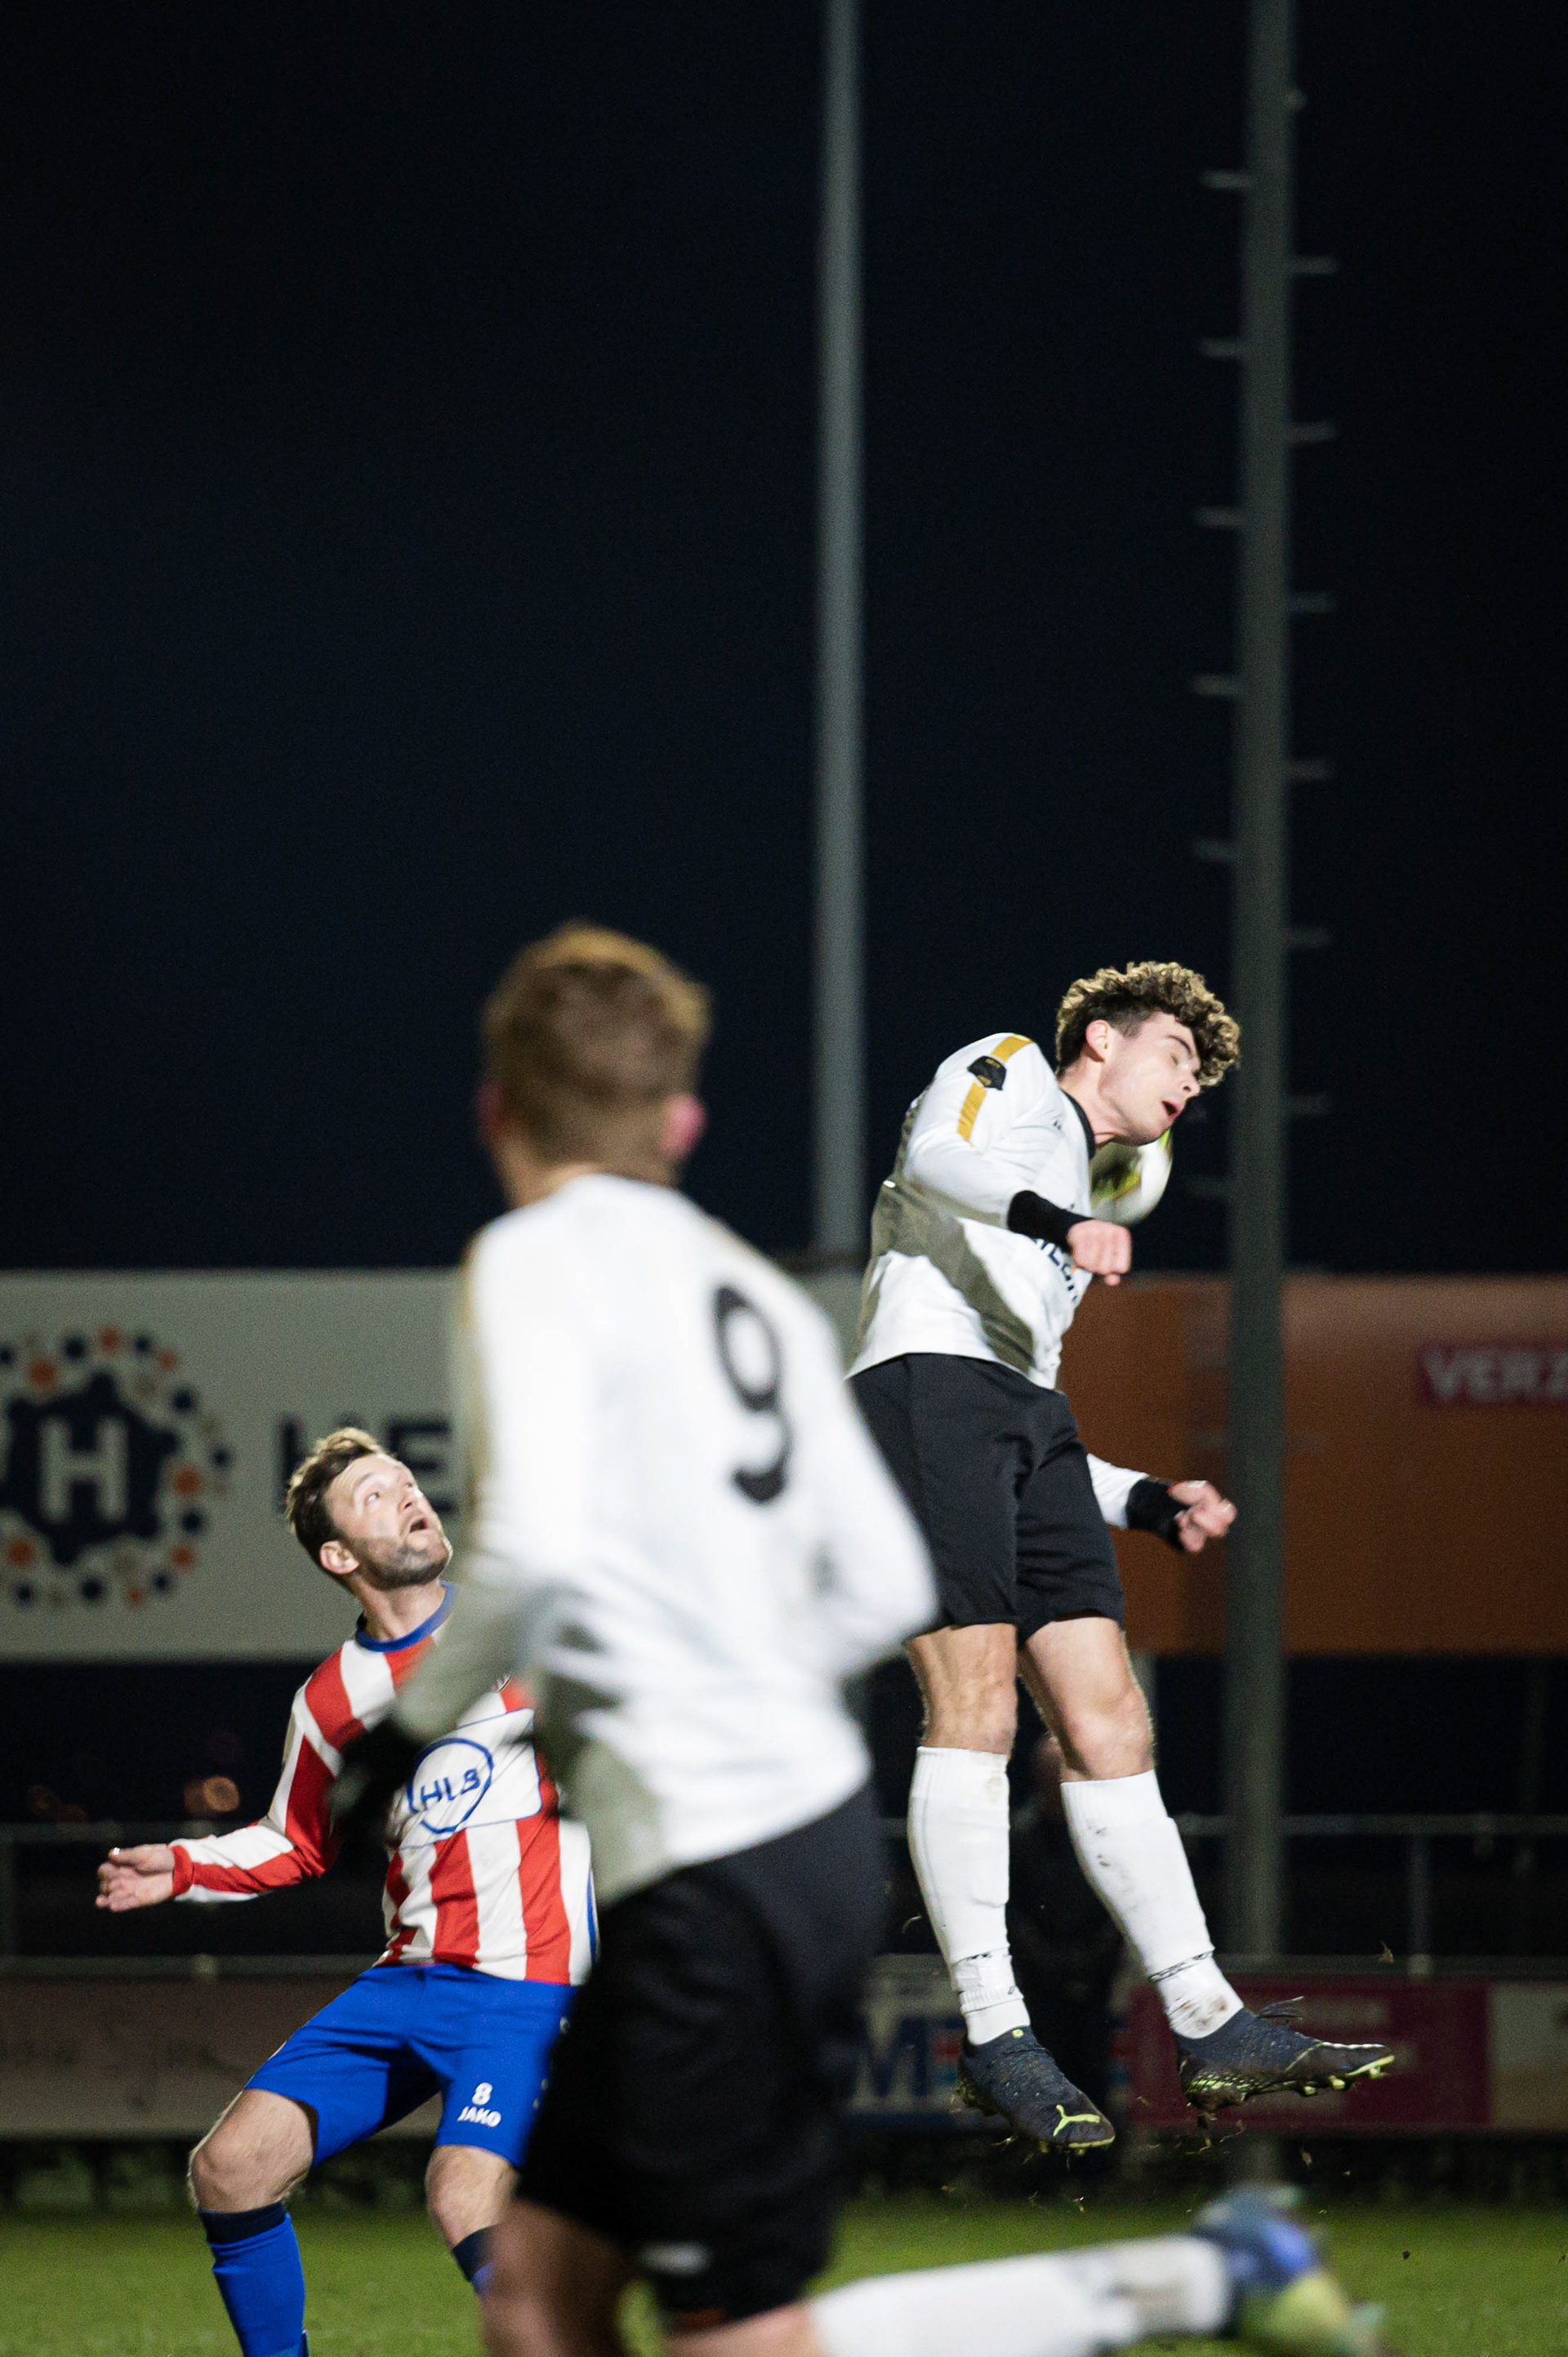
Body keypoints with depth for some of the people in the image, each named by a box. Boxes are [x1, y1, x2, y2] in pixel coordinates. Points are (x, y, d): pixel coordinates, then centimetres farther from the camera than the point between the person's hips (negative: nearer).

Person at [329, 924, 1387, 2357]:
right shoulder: (755, 1293, 15)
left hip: (714, 1864, -8)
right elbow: (885, 1589, 15)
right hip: (821, 1806, 8)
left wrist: (415, 1725, -6)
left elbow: (534, 1548, -22)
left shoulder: (539, 1261, -8)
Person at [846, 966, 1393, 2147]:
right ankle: (993, 2036, -19)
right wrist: (1054, 1221, -27)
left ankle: (1212, 2028, -6)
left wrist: (1149, 1501, 19)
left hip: (1030, 1426, 8)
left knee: (1107, 1717, -1)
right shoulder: (1008, 1071, 14)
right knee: (977, 1700, -17)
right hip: (927, 1383, -8)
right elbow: (934, 1159, -10)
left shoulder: (1073, 1196, 35)